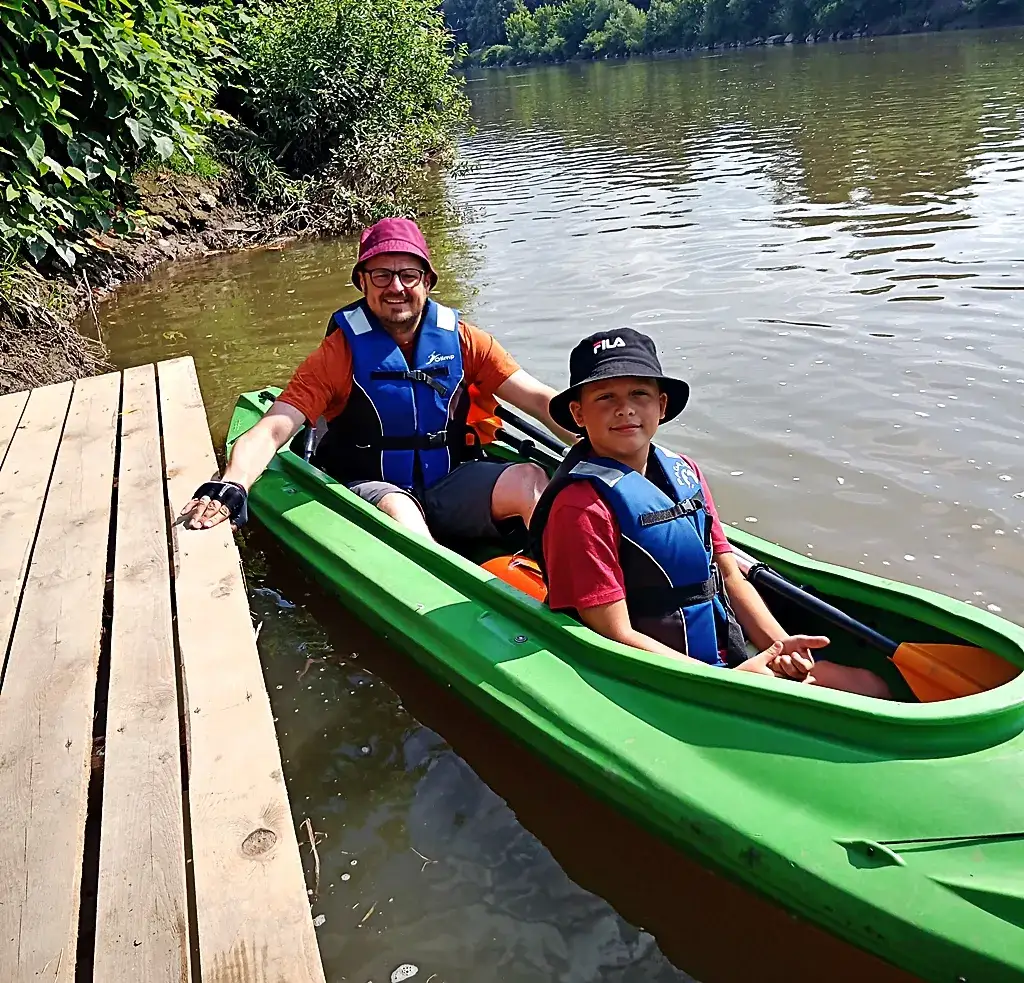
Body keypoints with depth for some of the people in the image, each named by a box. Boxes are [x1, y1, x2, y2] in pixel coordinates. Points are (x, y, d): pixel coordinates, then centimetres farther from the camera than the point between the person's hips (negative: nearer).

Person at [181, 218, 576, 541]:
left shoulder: (462, 340, 3)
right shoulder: (340, 352, -5)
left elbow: (540, 400, -2)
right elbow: (271, 431, -14)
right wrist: (229, 489, -35)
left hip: (449, 484, 3)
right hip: (371, 488, -2)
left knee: (528, 478, -24)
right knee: (396, 507, -36)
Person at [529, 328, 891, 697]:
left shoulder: (683, 472, 7)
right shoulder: (581, 506, -18)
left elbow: (729, 575, 11)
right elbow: (617, 635, -19)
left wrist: (780, 644, -6)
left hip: (733, 659, 8)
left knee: (871, 683, 2)